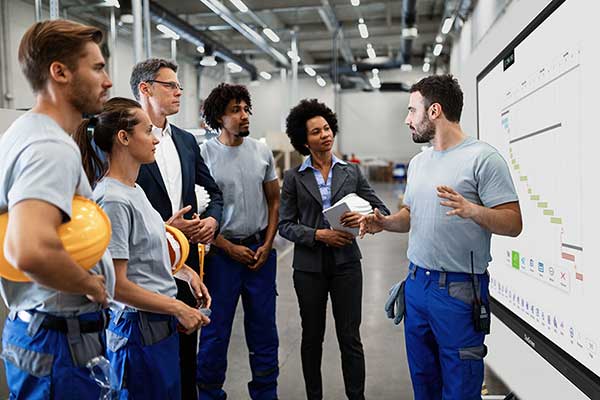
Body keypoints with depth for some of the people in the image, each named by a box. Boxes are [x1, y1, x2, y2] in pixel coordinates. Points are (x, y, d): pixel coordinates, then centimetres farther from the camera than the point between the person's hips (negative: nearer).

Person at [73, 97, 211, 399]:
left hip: (160, 324, 9)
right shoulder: (113, 199, -20)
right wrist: (179, 308, -15)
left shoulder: (134, 189, 8)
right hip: (139, 327, -9)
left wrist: (186, 272, 6)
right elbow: (116, 285, -21)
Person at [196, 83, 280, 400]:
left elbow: (273, 201, 10)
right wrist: (230, 248, -9)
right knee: (216, 330, 7)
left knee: (263, 328, 13)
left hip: (261, 251, 4)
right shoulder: (203, 154, -8)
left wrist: (267, 245, -1)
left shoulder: (262, 151, 4)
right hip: (221, 252, -3)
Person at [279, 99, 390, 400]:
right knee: (312, 337, 13)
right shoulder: (294, 177, 1)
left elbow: (382, 210, 5)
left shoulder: (351, 172, 5)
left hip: (346, 262, 0)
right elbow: (285, 224, -3)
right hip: (309, 265, 0)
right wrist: (318, 234, -17)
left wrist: (364, 217, -17)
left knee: (350, 338, 4)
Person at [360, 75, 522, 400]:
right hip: (416, 282, 7)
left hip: (459, 288, -7)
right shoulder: (418, 162, 12)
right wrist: (384, 223, 0)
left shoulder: (483, 157, -12)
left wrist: (471, 210, -31)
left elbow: (513, 223, -14)